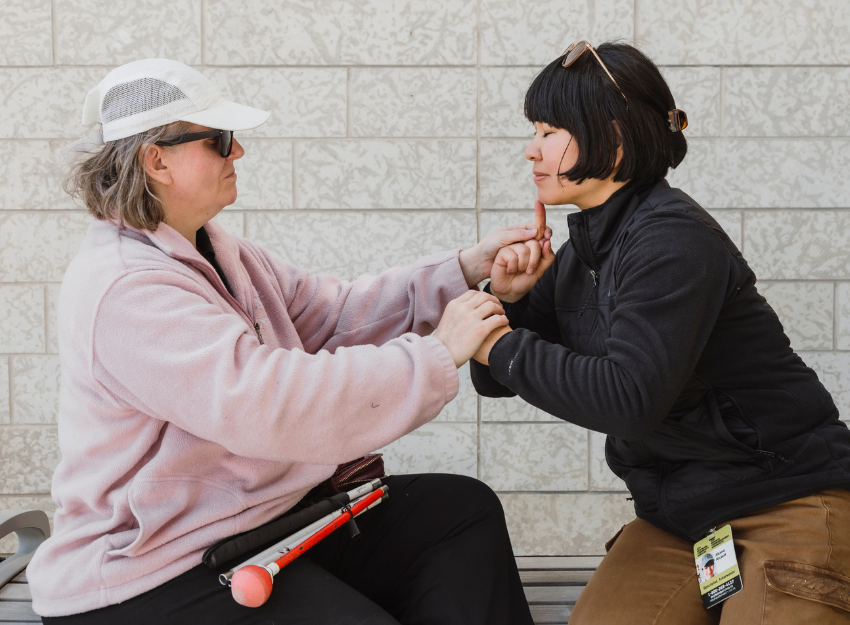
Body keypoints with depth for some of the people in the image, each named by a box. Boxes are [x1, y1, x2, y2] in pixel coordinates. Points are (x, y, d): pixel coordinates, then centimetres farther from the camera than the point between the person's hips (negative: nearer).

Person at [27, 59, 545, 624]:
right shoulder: (123, 291, -24)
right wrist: (438, 355, -26)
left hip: (261, 517, 10)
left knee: (466, 511, 6)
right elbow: (275, 406, -33)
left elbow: (334, 314, 7)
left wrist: (468, 269, -4)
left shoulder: (214, 252, 10)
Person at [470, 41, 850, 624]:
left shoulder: (671, 237, -19)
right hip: (679, 515, 7)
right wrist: (506, 301, -8)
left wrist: (504, 346, -20)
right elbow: (495, 379, 11)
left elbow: (629, 396, -29)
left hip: (787, 503, -7)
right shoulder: (582, 253, 6)